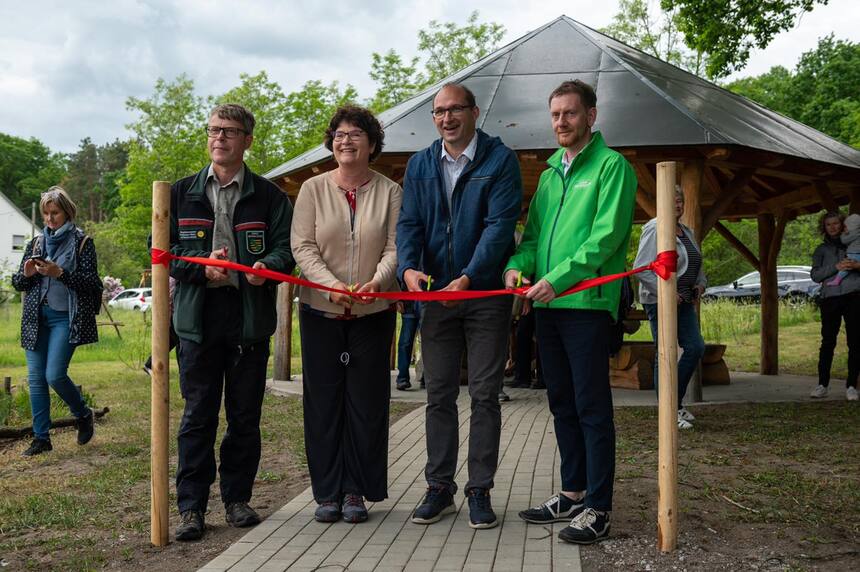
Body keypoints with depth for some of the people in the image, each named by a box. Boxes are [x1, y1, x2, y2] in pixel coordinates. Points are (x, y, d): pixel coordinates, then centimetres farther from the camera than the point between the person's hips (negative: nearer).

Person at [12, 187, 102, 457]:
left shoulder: (82, 242, 0)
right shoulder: (36, 242, 13)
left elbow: (90, 282, -7)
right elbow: (17, 283, 14)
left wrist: (60, 273, -20)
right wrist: (26, 274, -8)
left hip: (66, 318, -5)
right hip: (36, 317, 5)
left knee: (55, 375, -13)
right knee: (35, 377, 2)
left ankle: (83, 415, 14)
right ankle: (41, 437, 10)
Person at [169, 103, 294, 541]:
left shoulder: (268, 196, 8)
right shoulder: (182, 192, 11)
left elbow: (285, 246, 3)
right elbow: (162, 248, 7)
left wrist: (267, 265, -20)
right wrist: (201, 266, -11)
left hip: (250, 319, 0)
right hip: (198, 319, 0)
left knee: (245, 415, 8)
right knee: (197, 415, 2)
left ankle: (237, 498, 22)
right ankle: (191, 506, 9)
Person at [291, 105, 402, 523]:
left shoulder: (389, 192, 4)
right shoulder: (313, 189, 4)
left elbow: (395, 248, -3)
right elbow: (303, 247, -4)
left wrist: (377, 281, -23)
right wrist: (332, 286, -19)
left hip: (373, 312, 0)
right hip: (321, 310, 0)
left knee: (366, 401, 3)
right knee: (323, 400, 3)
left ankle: (356, 491, 14)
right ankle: (327, 493, 13)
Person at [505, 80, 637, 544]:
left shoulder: (611, 165, -3)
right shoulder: (550, 173, 19)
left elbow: (607, 235, -14)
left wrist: (558, 278, -21)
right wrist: (519, 264, -4)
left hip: (587, 302, -7)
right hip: (547, 303, 7)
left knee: (592, 408, -3)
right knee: (562, 404, 13)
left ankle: (598, 508, 4)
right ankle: (572, 495, 24)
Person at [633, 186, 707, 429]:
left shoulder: (687, 232, 16)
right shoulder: (654, 229, -9)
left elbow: (698, 265, 28)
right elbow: (642, 267, -16)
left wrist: (700, 284, 7)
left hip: (684, 301, 8)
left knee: (696, 347, 0)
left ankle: (676, 400, 17)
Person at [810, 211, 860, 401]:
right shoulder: (822, 250, 17)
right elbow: (815, 275, 4)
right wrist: (836, 267, -10)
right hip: (830, 298, 0)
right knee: (827, 342, -3)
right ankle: (823, 385, 2)